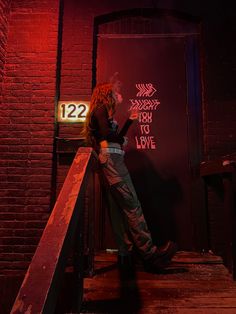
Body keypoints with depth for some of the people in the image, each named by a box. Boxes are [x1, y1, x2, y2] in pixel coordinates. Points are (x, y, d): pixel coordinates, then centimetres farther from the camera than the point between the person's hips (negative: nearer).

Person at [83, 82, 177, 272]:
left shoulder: (103, 112, 28)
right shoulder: (101, 110, 0)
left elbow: (116, 138, 23)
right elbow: (106, 135, -15)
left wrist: (130, 120, 28)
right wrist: (122, 139, 3)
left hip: (113, 161, 10)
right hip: (111, 159, -10)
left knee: (119, 208, 5)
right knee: (132, 205, -14)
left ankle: (126, 254, 9)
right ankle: (149, 252, -12)